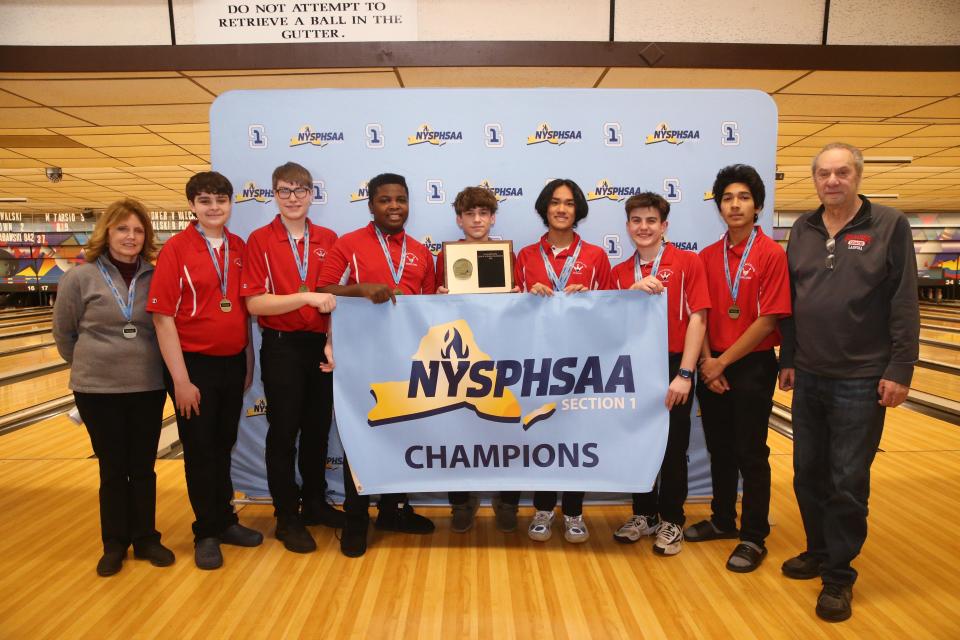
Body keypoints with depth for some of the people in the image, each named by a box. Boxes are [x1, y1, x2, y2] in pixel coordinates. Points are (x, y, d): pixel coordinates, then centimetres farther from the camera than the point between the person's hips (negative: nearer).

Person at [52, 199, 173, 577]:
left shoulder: (157, 278, -3)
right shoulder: (80, 278, -6)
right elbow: (64, 335, 4)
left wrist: (144, 363, 7)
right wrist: (92, 365, 10)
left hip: (149, 388, 1)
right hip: (98, 390, -1)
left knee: (143, 468, 12)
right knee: (112, 469, 10)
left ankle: (146, 538, 27)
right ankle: (114, 544, 26)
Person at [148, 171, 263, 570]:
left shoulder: (240, 248, 3)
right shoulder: (176, 249, -10)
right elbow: (163, 316, -12)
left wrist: (249, 360, 8)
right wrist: (180, 378, -14)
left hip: (233, 363, 4)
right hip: (195, 365, -4)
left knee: (224, 446, 16)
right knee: (200, 451, 8)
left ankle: (225, 520, 32)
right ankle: (206, 533, 24)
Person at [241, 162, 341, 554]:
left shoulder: (328, 239, 6)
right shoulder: (260, 240, -5)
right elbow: (255, 303, -13)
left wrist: (334, 340, 0)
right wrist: (306, 297, -24)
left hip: (321, 345, 4)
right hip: (282, 347, -4)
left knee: (318, 427, 14)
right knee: (284, 431, 5)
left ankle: (315, 503, 31)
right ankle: (287, 517, 20)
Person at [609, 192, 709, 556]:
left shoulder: (687, 263, -4)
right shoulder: (620, 272, 9)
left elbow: (697, 318, -9)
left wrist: (684, 374, -14)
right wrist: (633, 292, -13)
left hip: (672, 366, -4)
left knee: (672, 448, 7)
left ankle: (671, 522, 24)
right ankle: (643, 515, 29)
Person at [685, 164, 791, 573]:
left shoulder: (771, 255, -9)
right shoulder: (708, 256, 6)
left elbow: (768, 319, -14)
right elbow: (701, 314, 6)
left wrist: (724, 361, -13)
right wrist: (706, 360, -7)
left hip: (752, 366, -5)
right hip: (712, 366, 5)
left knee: (750, 454, 3)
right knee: (719, 448, 16)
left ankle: (754, 538, 18)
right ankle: (722, 520, 33)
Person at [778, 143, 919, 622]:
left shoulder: (889, 225, -5)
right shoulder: (802, 230, 7)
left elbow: (905, 306, -8)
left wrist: (899, 371, -12)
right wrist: (787, 360, 10)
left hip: (861, 380, -4)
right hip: (809, 377, 5)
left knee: (847, 482, 4)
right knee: (808, 473, 14)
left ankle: (839, 575, 19)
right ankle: (818, 551, 33)